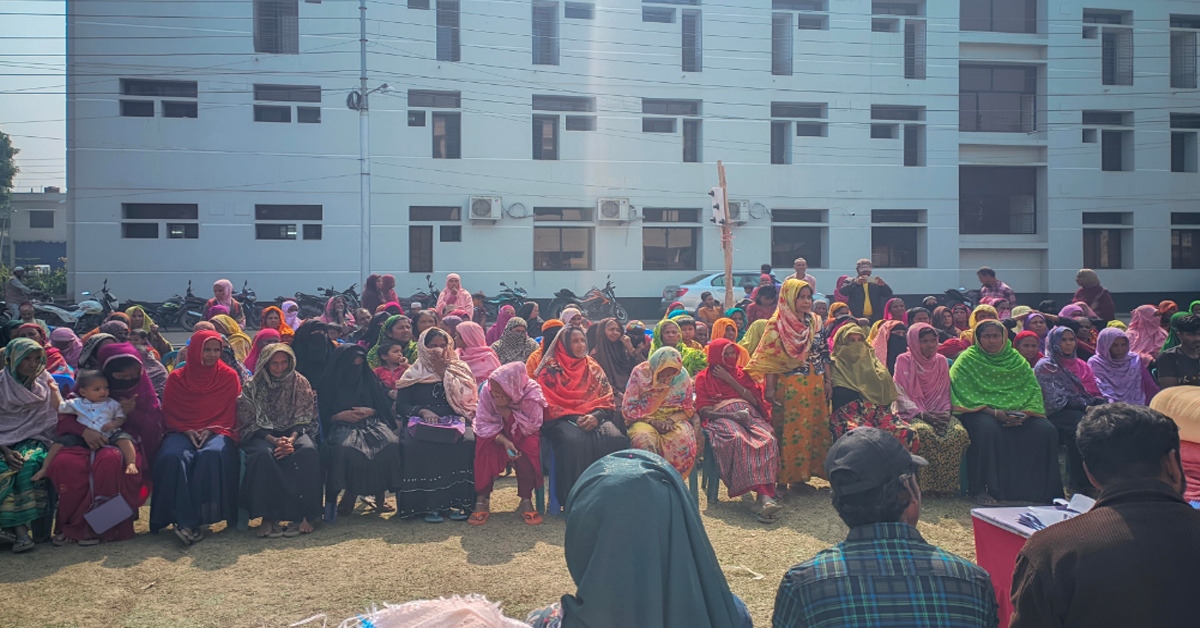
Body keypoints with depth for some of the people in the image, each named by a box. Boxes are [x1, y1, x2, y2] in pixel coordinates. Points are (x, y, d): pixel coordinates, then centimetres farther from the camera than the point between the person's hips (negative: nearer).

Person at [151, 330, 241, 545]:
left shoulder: (229, 376, 10)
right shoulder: (176, 378, 11)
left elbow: (230, 413, 8)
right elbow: (169, 414, 10)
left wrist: (211, 430, -9)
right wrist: (187, 431, -8)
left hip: (217, 432, -1)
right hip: (183, 432, 1)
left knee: (213, 454, -37)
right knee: (172, 457, -34)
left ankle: (190, 521, -36)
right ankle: (186, 520, -36)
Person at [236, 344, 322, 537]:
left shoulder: (300, 383, 6)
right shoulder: (252, 387, 3)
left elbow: (304, 418, 1)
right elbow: (250, 422, -2)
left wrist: (291, 439, -20)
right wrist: (274, 440, -19)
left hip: (294, 432, 1)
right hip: (263, 434, -1)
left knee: (308, 452, -33)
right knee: (263, 454, -36)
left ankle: (304, 515, -32)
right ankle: (268, 517, -34)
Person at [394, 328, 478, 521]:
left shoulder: (459, 370, 15)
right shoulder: (413, 374, 12)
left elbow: (466, 399, 4)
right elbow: (401, 406, 3)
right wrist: (422, 411, -13)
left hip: (455, 422, 1)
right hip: (422, 425, -1)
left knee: (465, 441, -33)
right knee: (418, 445, -35)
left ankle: (458, 501, -25)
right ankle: (429, 503, -28)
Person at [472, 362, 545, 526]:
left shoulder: (532, 393, -26)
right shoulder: (487, 390, -22)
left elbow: (529, 428, -24)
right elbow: (483, 423, -19)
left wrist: (504, 410, -33)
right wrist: (503, 441, -35)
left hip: (522, 434, -1)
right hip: (495, 432, 1)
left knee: (529, 445, -32)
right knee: (484, 446, -29)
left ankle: (526, 501, -20)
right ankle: (482, 499, -19)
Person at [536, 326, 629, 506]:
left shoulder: (592, 367, 19)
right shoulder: (550, 369, 8)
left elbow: (607, 397, 11)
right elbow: (547, 401, -1)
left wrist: (596, 416, -10)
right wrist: (575, 418, -13)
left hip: (594, 417, 3)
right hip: (562, 419, -3)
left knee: (616, 439, -29)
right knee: (574, 440, -38)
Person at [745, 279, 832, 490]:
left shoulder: (816, 322, 10)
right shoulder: (777, 324, -6)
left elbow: (824, 354, 14)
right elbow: (770, 357, -10)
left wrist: (828, 381, 10)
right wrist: (769, 388, -14)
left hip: (815, 384, 6)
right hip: (789, 385, -6)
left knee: (816, 426, 6)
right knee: (789, 429, -3)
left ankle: (805, 472, 17)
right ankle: (784, 477, 5)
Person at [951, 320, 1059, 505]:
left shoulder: (1016, 360, 10)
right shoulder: (968, 359, -2)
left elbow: (1034, 390, 5)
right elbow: (962, 392, -13)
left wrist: (1024, 413, -16)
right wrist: (994, 412, -22)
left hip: (1016, 412, 5)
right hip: (981, 412, -4)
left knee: (1046, 430, -18)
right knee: (988, 429, -36)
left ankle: (1041, 488, -4)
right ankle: (980, 489, -25)